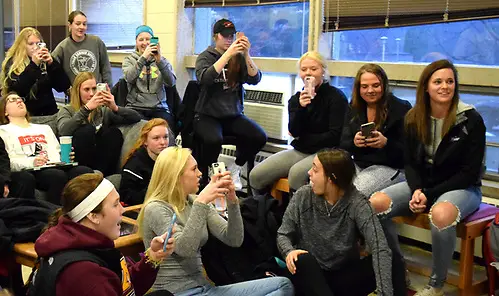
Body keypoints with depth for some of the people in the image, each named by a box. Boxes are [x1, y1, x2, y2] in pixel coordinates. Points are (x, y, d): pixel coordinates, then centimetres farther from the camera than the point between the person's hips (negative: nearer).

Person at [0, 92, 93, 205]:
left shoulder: (44, 128, 35)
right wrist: (31, 162, -17)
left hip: (57, 167, 5)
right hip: (31, 171, -4)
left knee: (85, 172, -30)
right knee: (58, 175, -39)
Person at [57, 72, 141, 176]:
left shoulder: (103, 110, 15)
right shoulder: (66, 111, 9)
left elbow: (136, 118, 4)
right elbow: (63, 130, -16)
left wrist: (115, 108, -14)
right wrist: (87, 108, -24)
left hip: (101, 164, 3)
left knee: (114, 132, -18)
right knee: (87, 129, -23)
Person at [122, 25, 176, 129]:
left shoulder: (162, 61, 15)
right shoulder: (129, 60, 13)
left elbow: (171, 82, -4)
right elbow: (130, 78, -9)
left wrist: (159, 60, -15)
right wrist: (143, 57, -18)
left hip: (159, 107, 1)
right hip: (136, 107, -1)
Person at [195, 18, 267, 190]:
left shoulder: (239, 58, 10)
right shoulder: (205, 57, 2)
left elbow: (255, 79, -4)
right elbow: (205, 78, -20)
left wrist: (246, 54, -17)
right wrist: (228, 54, -25)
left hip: (233, 115, 4)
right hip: (207, 115, -3)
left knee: (259, 137, -21)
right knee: (214, 139, -35)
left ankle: (235, 169, 4)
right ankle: (203, 176, -9)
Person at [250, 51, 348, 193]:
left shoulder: (336, 97, -6)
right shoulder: (296, 99, 9)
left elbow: (335, 135, -10)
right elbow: (294, 131, -3)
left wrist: (304, 140, -1)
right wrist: (301, 108, -20)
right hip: (299, 151, 6)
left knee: (296, 173, -36)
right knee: (256, 175, -10)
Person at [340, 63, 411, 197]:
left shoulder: (401, 109, -5)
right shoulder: (354, 109, 9)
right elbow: (343, 145, 5)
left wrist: (386, 143, -28)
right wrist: (354, 143, -19)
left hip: (390, 167, -4)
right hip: (359, 165, 5)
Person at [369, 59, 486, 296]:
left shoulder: (471, 120, -12)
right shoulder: (414, 118, 0)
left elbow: (469, 172, -13)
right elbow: (410, 163, 5)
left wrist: (429, 195, -19)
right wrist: (417, 190, -16)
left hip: (462, 187, -4)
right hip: (423, 185, 4)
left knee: (441, 214, -40)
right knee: (376, 203, -22)